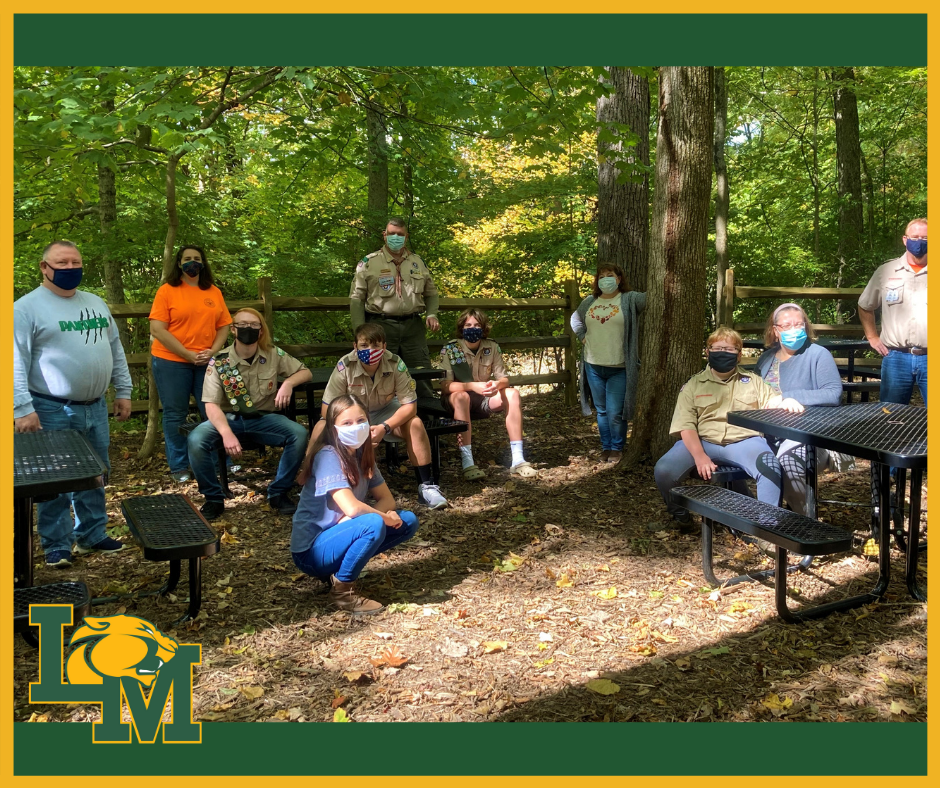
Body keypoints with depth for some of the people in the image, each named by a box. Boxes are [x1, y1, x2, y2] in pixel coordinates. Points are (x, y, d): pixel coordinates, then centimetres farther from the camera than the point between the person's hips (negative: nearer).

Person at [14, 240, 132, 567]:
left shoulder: (96, 304, 12)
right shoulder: (27, 307, -8)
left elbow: (116, 350, 17)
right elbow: (16, 362, -13)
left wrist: (123, 392, 12)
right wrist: (22, 409, -19)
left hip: (96, 408, 6)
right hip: (52, 412, -6)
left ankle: (91, 535, 28)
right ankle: (57, 546, 15)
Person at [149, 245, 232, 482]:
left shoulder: (214, 292, 8)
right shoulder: (167, 291, -3)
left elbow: (224, 326, 9)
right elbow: (158, 330, -10)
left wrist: (213, 351, -9)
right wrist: (188, 355, -14)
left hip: (207, 362, 3)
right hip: (172, 362, -3)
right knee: (175, 415, 6)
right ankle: (179, 467, 17)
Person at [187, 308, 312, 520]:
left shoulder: (273, 355, -3)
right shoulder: (218, 362, -9)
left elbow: (305, 372, 8)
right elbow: (211, 404, -16)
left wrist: (288, 383, -17)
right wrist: (227, 434, -34)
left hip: (264, 417, 1)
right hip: (230, 418, -1)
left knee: (299, 433, -27)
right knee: (196, 439, -30)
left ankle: (278, 493, -8)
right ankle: (214, 499, -7)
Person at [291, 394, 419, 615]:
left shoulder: (361, 454, 4)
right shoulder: (328, 456, -21)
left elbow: (387, 498, 5)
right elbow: (352, 508, -32)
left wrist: (383, 515, -17)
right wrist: (383, 517, -15)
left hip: (336, 536, 8)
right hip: (312, 550, -8)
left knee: (408, 521, 1)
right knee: (373, 524, -32)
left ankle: (340, 568, 6)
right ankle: (342, 590, -11)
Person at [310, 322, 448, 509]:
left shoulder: (395, 364, -26)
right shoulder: (344, 367, -28)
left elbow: (410, 406, -21)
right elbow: (328, 409, -23)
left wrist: (385, 427, -37)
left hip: (384, 412, 1)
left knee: (415, 424, -25)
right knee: (322, 430, -29)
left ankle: (426, 486, -11)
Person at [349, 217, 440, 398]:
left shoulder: (418, 262, 13)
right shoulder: (369, 262, 2)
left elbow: (431, 293, 22)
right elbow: (356, 299, 1)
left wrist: (432, 314, 2)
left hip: (413, 326, 3)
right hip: (381, 325, -3)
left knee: (423, 376, 3)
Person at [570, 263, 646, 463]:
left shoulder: (629, 299, -3)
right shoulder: (589, 302, 10)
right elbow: (575, 319, 26)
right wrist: (583, 336, 11)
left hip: (619, 368, -4)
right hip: (593, 366, 4)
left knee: (616, 413, -3)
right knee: (601, 411, 14)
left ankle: (617, 448, 15)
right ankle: (606, 447, 26)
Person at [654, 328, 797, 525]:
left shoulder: (752, 381, 19)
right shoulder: (694, 385, 11)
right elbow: (686, 425, 0)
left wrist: (788, 402, -14)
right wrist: (699, 456, -17)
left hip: (743, 442, 0)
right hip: (701, 441, 0)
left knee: (771, 468, -33)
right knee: (663, 471, -25)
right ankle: (680, 516, 6)